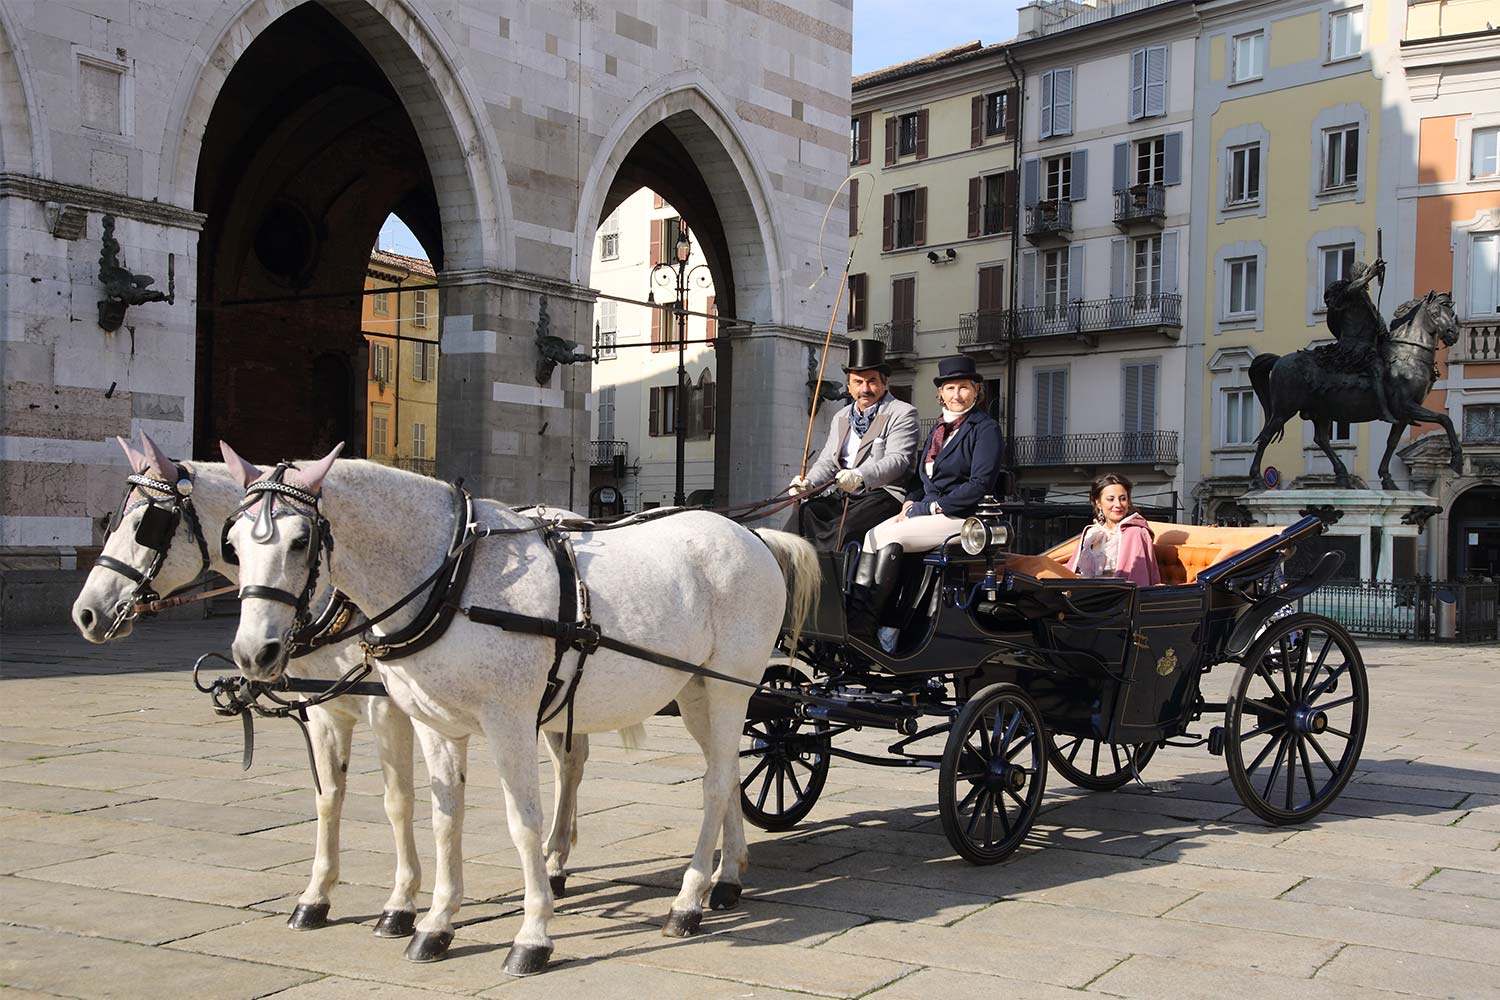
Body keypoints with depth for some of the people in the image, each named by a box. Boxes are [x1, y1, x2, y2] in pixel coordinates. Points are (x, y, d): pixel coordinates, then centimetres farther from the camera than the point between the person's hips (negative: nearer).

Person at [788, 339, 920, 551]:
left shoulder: (902, 413, 1)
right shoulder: (841, 417, 25)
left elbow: (897, 460, -13)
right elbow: (827, 462, 20)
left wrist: (859, 476, -31)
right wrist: (808, 483, -3)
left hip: (883, 494, -6)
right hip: (843, 496, 6)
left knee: (844, 528, -33)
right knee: (805, 511, -23)